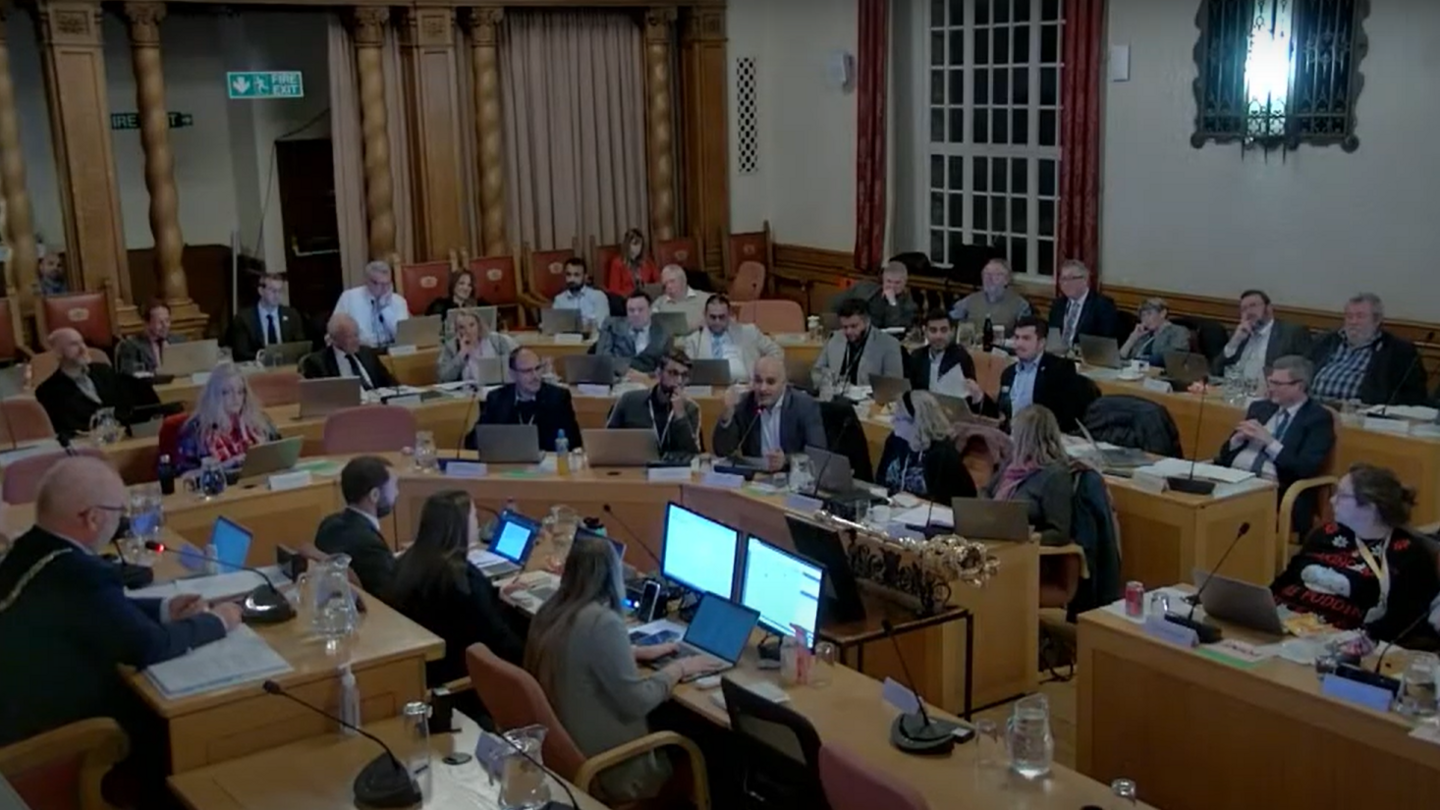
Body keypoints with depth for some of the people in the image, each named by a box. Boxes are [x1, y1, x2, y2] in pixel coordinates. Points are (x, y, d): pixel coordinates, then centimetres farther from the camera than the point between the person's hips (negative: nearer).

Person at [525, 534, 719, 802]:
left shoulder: (551, 610, 1)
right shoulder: (602, 622, -25)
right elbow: (637, 702, -21)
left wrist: (638, 653, 15)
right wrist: (678, 668, -7)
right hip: (601, 769, -8)